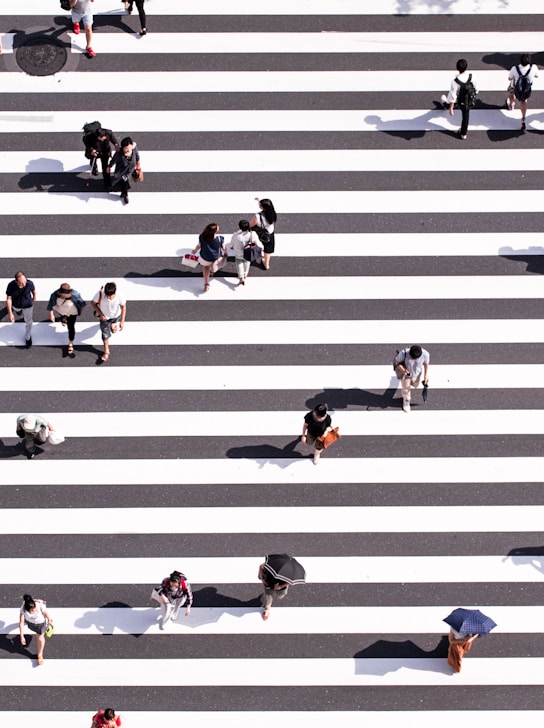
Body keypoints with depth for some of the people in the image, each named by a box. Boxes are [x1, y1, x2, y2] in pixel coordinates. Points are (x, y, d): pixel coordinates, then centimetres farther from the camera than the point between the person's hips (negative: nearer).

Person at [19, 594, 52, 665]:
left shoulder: (40, 606, -44)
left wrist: (49, 620, -1)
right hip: (30, 621, 2)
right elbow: (21, 623, -33)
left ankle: (40, 655, 35)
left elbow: (46, 613, -22)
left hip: (41, 622, -2)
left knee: (40, 638, 10)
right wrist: (21, 636, -32)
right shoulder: (23, 609, -40)